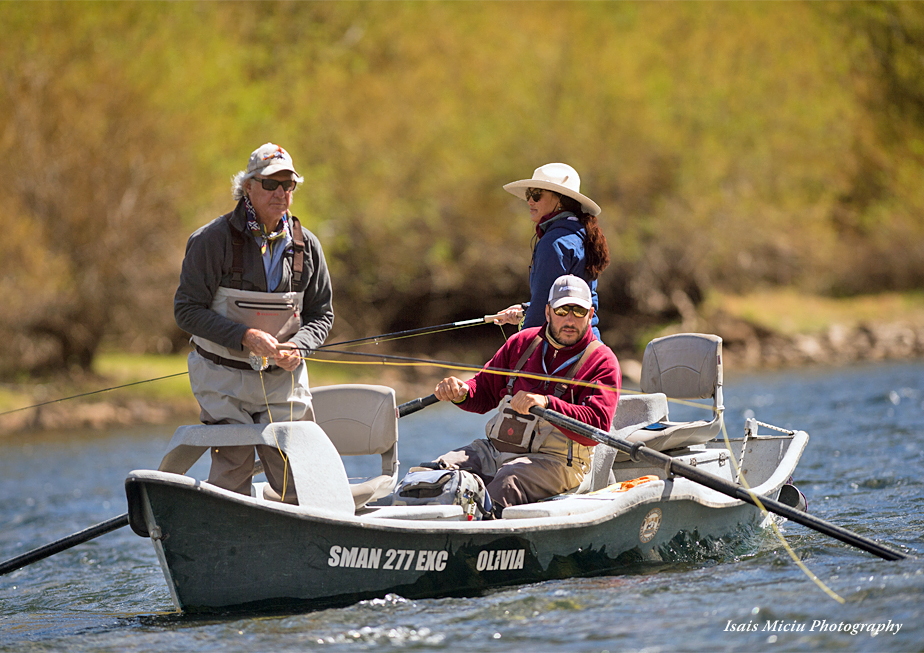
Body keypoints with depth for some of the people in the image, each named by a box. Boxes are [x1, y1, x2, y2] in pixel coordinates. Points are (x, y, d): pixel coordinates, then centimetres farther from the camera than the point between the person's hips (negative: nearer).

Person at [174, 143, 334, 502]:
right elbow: (188, 310, -9)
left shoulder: (306, 246, 4)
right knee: (232, 475, -9)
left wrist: (297, 346, -10)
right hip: (224, 379, -4)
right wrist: (245, 337, -21)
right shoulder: (213, 240, -9)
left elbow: (321, 314, 12)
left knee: (297, 479, 0)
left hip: (283, 379, 4)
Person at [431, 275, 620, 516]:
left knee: (503, 487, -38)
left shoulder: (602, 361, 1)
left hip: (552, 459, -5)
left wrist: (546, 403, -29)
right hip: (493, 449, 5)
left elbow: (597, 426, -14)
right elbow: (485, 391, 26)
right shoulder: (522, 342, 18)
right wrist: (462, 393, 0)